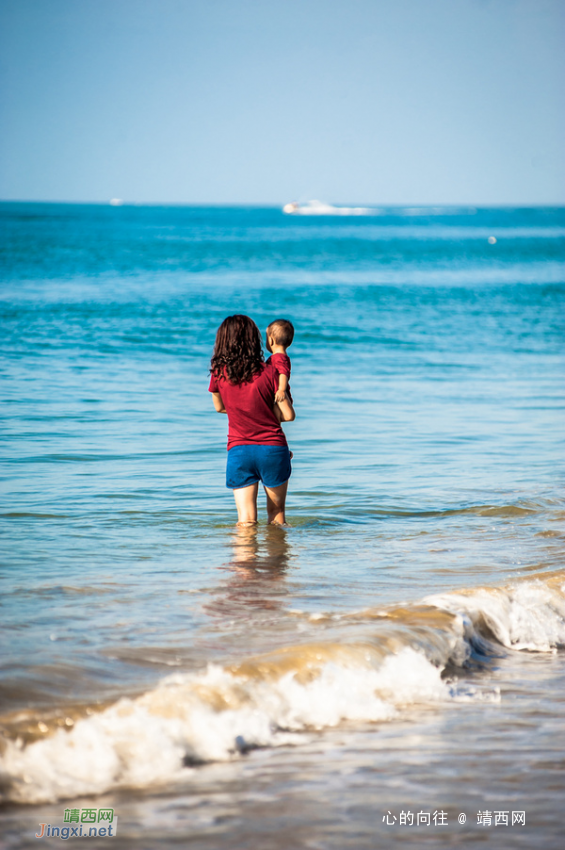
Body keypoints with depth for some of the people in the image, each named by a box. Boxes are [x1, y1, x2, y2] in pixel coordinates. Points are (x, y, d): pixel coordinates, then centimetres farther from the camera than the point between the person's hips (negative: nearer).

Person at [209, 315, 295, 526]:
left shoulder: (219, 373, -4)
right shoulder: (268, 372, -8)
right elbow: (288, 415, -4)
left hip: (238, 451, 0)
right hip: (272, 448, 0)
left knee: (246, 521, 0)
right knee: (276, 516, 17)